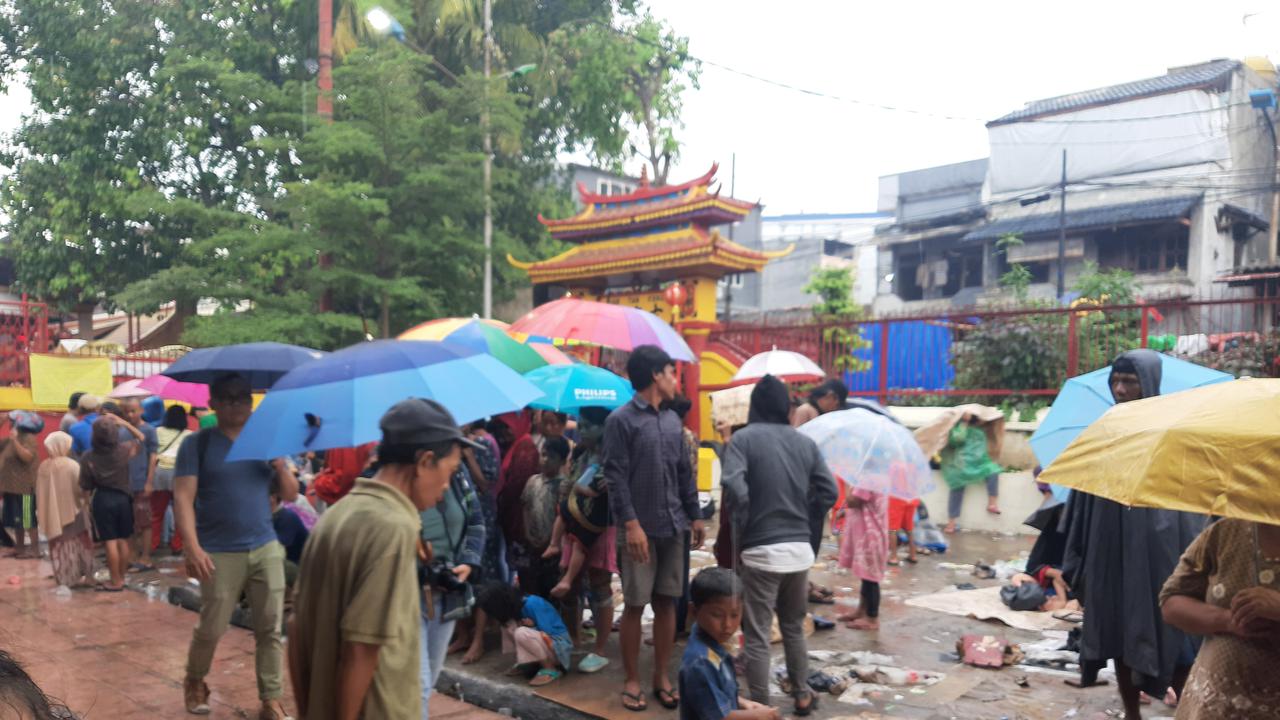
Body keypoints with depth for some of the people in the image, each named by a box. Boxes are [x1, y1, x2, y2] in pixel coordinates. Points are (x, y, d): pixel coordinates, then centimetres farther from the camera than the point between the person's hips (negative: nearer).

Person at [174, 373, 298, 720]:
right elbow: (183, 498, -10)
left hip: (266, 548, 3)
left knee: (270, 629, 4)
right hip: (219, 554, -3)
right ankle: (195, 682, 35)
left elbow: (290, 496, 10)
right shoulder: (197, 444, -2)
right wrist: (192, 547, -22)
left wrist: (280, 465, -10)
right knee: (211, 628, 7)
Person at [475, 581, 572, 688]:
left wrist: (531, 625, -12)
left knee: (521, 633, -31)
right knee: (508, 625, -2)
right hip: (542, 641, 9)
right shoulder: (518, 603, 2)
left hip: (560, 645, -9)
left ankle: (551, 670, -17)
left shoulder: (533, 604, -23)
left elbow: (546, 633, -23)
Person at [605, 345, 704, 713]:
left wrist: (695, 515, 14)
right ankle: (632, 680, 14)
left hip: (672, 528, 6)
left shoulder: (672, 420, 13)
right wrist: (631, 524, -18)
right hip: (640, 529, -6)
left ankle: (662, 677, 21)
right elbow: (615, 477, -12)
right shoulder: (621, 420, -7)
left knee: (666, 603, 10)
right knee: (635, 606, 2)